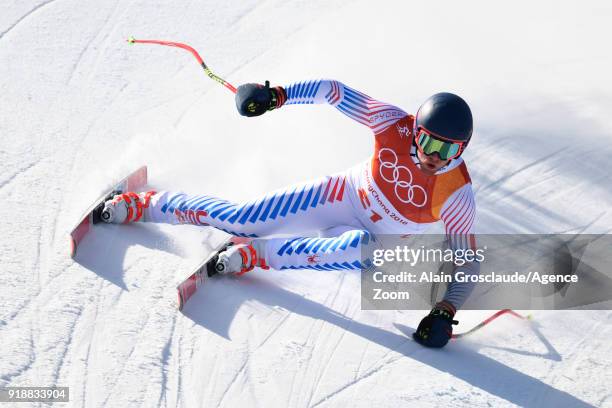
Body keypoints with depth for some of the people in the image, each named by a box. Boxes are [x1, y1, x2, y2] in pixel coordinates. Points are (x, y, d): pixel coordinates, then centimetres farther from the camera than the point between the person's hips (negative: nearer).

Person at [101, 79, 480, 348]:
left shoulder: (457, 195, -25)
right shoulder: (394, 124, -23)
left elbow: (467, 262, -18)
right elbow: (334, 91, -13)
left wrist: (446, 311, -31)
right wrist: (277, 95, -23)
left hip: (377, 244, -1)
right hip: (345, 195, 2)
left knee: (359, 250, -40)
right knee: (239, 220, -7)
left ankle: (252, 256, -27)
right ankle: (140, 205, 12)